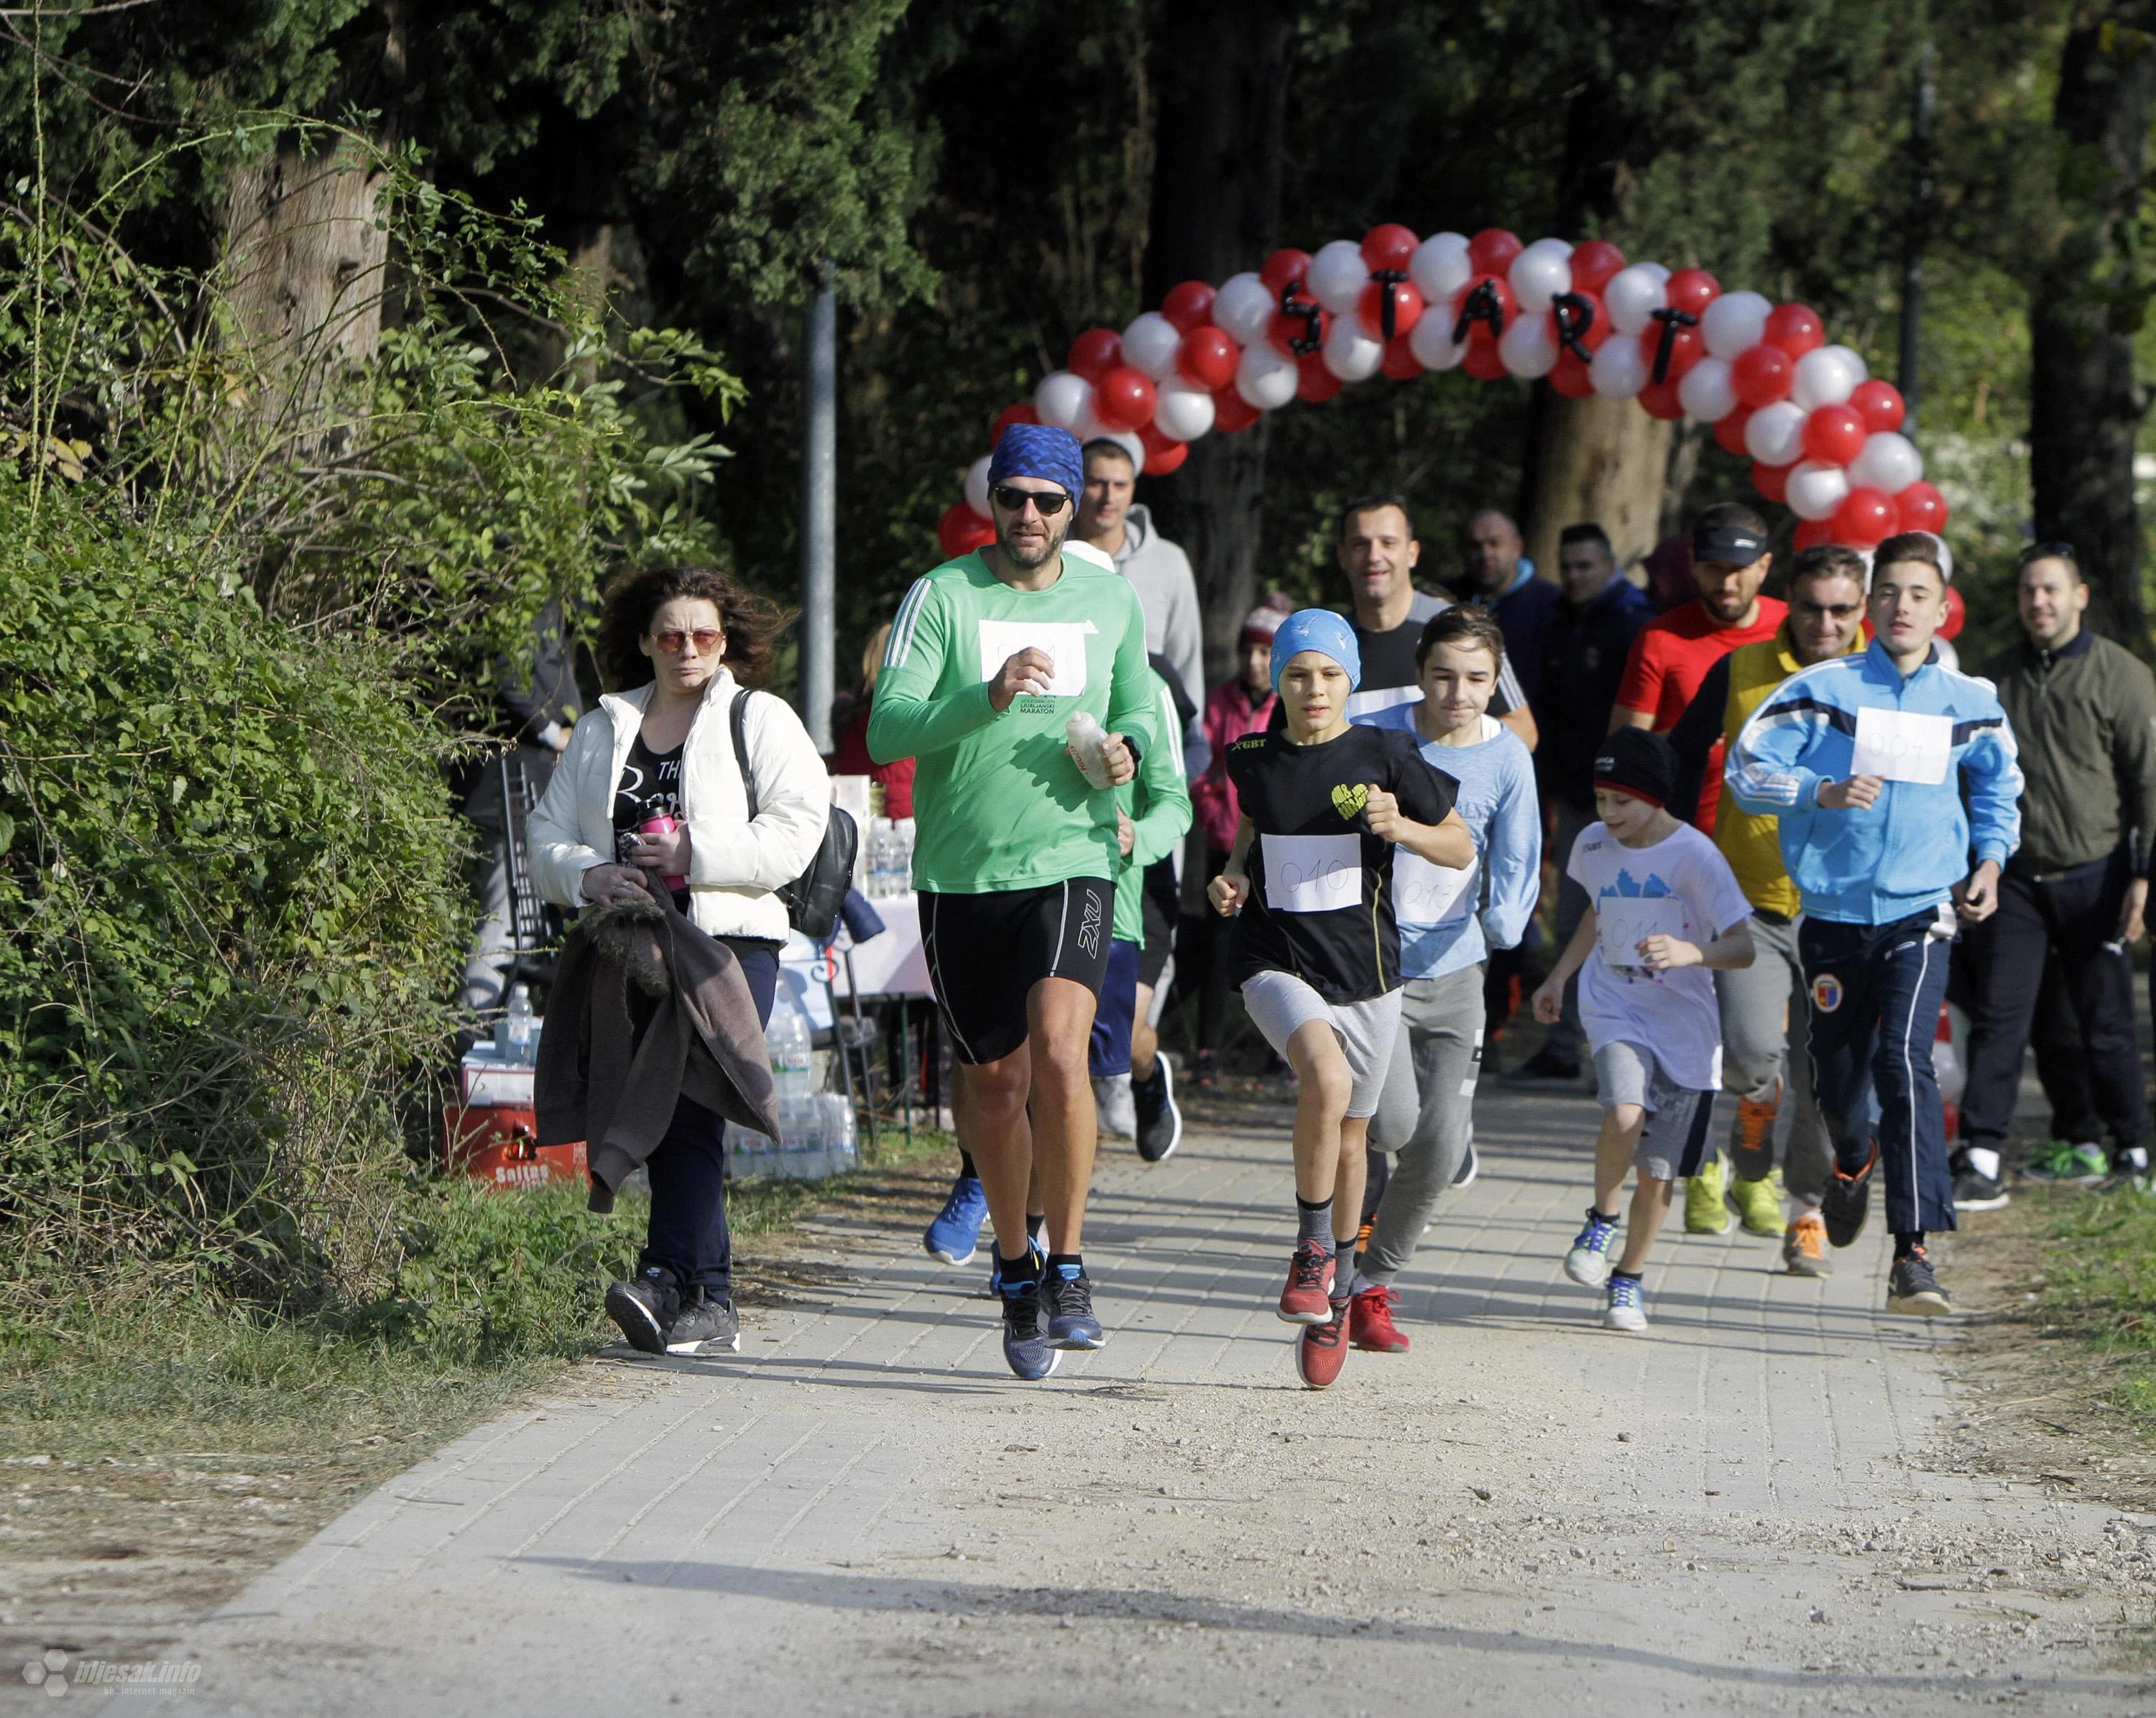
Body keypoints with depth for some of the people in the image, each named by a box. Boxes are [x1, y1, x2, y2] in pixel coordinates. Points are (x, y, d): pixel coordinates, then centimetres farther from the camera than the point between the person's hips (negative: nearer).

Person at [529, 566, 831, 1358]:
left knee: (690, 1115, -18)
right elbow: (547, 833, 17)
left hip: (728, 943, -5)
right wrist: (588, 876, -5)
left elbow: (796, 827, -5)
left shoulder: (760, 721, 7)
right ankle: (708, 1304, 6)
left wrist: (696, 857, -14)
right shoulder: (601, 732, 19)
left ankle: (672, 1278, -24)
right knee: (652, 1123, 1)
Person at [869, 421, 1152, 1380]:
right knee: (992, 1083, 8)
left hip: (1071, 862, 0)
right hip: (961, 872, 0)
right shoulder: (942, 597, -2)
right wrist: (988, 698, -26)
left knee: (1059, 1055, -22)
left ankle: (1067, 1267, -9)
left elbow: (1140, 707, 23)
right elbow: (887, 732, -11)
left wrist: (1125, 749, 0)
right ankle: (1014, 1267, 30)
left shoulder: (1110, 600, 8)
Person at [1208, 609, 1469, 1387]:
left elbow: (1462, 848, 2)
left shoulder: (1386, 756, -6)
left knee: (1349, 1134, 13)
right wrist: (1232, 877, 4)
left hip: (1366, 969, 1)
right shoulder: (1253, 760, 0)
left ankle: (1336, 1293, 34)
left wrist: (1401, 829, -17)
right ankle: (1313, 1250, -14)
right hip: (1277, 964, -1)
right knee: (1325, 1076, -30)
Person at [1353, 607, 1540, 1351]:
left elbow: (1515, 866, -4)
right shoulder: (1374, 739, -8)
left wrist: (1504, 918, -23)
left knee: (1437, 1151, -4)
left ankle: (1370, 1285, 17)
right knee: (1394, 1121, -22)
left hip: (1454, 967, 2)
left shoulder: (1507, 759, -3)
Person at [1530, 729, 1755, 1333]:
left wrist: (1690, 953, -37)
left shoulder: (1695, 856, -14)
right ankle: (1600, 1220, -4)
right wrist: (1558, 977, 21)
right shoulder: (1593, 845, 1)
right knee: (1625, 1113, -28)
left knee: (1659, 1169, 3)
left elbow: (1743, 948, -19)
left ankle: (1628, 1278, 25)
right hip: (1613, 1008, 2)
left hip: (1684, 1025, -2)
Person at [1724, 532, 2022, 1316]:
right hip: (1834, 914, 1)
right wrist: (1823, 792, -18)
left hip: (1920, 913, -1)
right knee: (1838, 1076, 11)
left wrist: (1990, 860, 8)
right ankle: (1854, 1162, 49)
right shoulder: (1820, 689, -1)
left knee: (1904, 1062, -21)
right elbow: (1745, 767, -3)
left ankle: (1913, 1256, -24)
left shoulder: (1971, 703, 6)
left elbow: (1998, 784, 23)